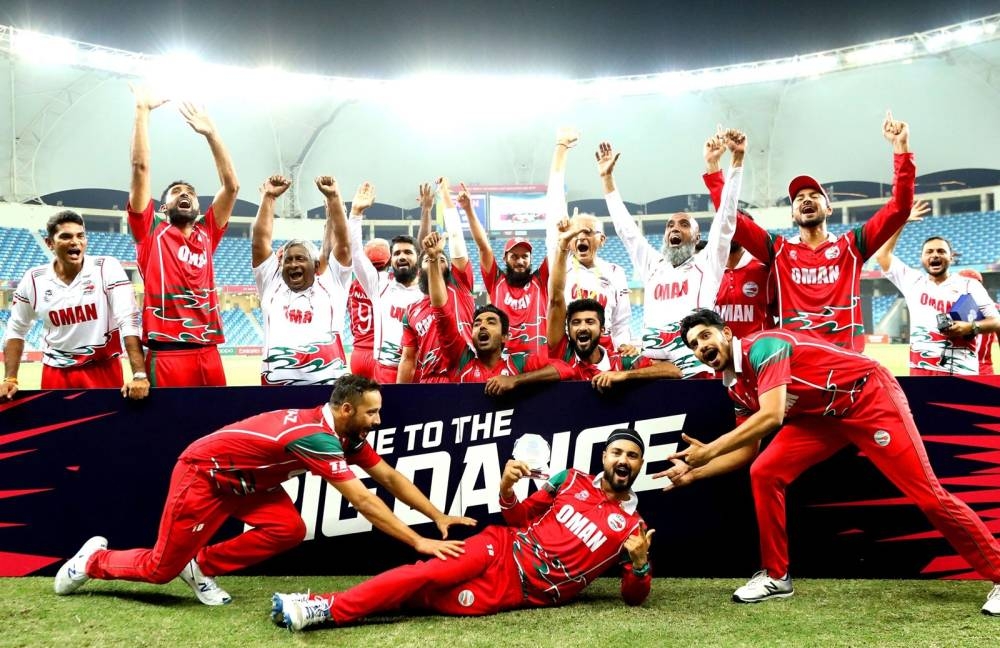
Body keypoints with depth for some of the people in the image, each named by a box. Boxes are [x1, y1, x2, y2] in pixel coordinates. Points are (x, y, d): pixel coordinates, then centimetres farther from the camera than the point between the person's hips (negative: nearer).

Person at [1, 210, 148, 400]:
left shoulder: (107, 268, -11)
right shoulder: (33, 280, -1)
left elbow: (129, 321, -17)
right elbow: (16, 330, 10)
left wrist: (139, 375, -25)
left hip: (104, 369, -2)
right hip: (56, 374, 2)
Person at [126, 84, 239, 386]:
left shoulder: (206, 234, 17)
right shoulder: (151, 232, 9)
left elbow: (232, 185, 13)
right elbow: (140, 167, 2)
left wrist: (210, 132, 12)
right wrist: (143, 110, 3)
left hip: (209, 354, 4)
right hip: (167, 355, -4)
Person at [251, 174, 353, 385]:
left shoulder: (330, 285, 19)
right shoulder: (272, 285, 21)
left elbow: (341, 243, 12)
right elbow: (260, 241, 16)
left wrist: (333, 197, 10)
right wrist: (268, 197, 15)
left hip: (329, 382, 0)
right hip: (278, 383, 1)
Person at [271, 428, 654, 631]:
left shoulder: (630, 526, 3)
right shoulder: (573, 481, 9)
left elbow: (633, 598, 3)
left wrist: (640, 563, -19)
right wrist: (506, 490, -7)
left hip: (523, 590, -3)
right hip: (502, 548, 3)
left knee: (425, 598, -21)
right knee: (430, 573, -25)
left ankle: (330, 610, -26)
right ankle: (328, 603, -26)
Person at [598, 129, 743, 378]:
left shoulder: (707, 264, 15)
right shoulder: (653, 266, 25)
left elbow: (726, 217, 8)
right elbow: (625, 227, 29)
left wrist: (737, 158, 2)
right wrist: (607, 177, 30)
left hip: (694, 369, -3)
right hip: (650, 367, 3)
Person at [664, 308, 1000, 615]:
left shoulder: (762, 346, -22)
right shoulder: (737, 387, 4)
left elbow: (771, 417, -33)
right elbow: (746, 449, 11)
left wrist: (710, 450, -28)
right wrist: (694, 471, 2)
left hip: (869, 396, -8)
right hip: (823, 415, 8)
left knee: (927, 493, -9)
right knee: (764, 473, -6)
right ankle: (775, 576, 6)